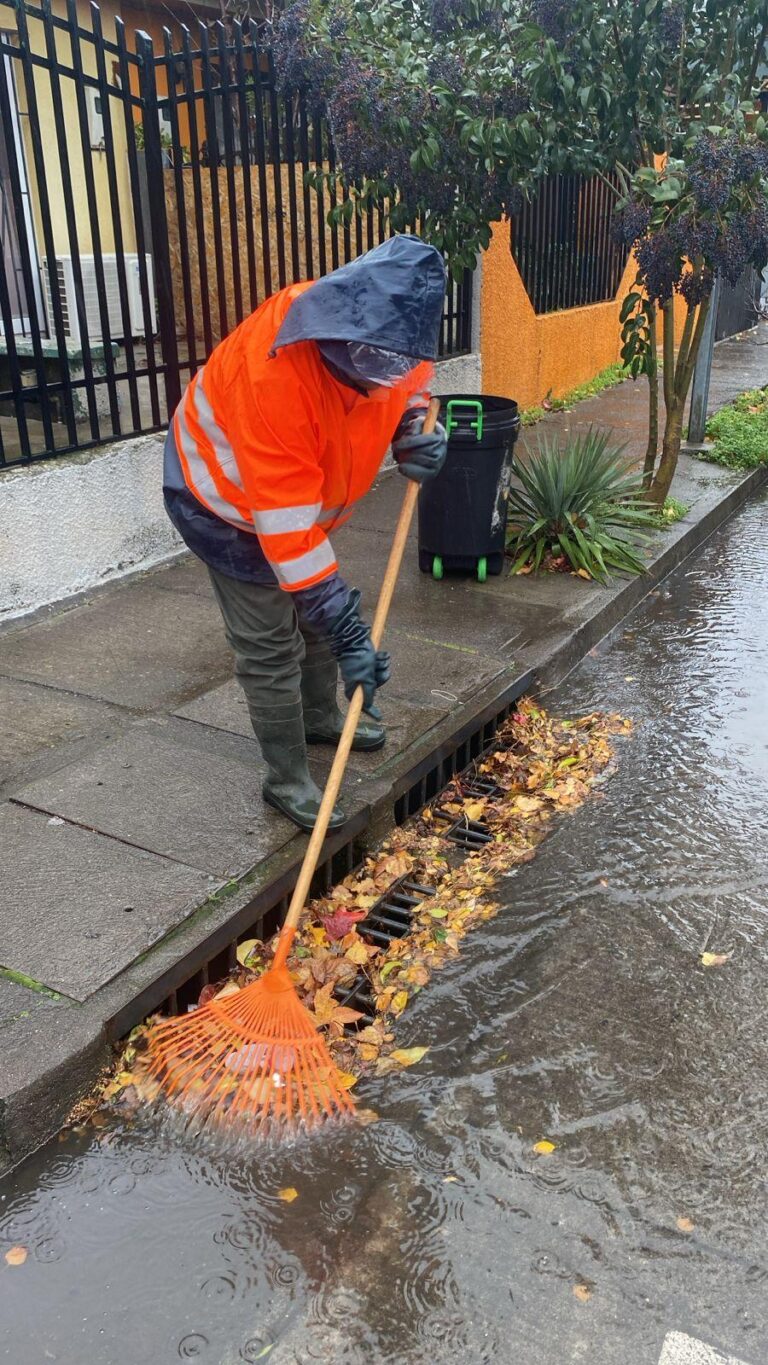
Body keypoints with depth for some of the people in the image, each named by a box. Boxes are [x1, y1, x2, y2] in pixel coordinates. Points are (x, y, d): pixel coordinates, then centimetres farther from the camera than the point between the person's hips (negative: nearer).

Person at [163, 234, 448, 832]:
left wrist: (416, 429, -17)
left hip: (305, 484, 7)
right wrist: (345, 628, -39)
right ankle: (287, 781, 11)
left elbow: (411, 381, 6)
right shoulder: (275, 372, -42)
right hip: (228, 498, -7)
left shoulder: (386, 333, -21)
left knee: (320, 609, 19)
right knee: (270, 645, -5)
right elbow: (286, 522, -40)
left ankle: (320, 717, 43)